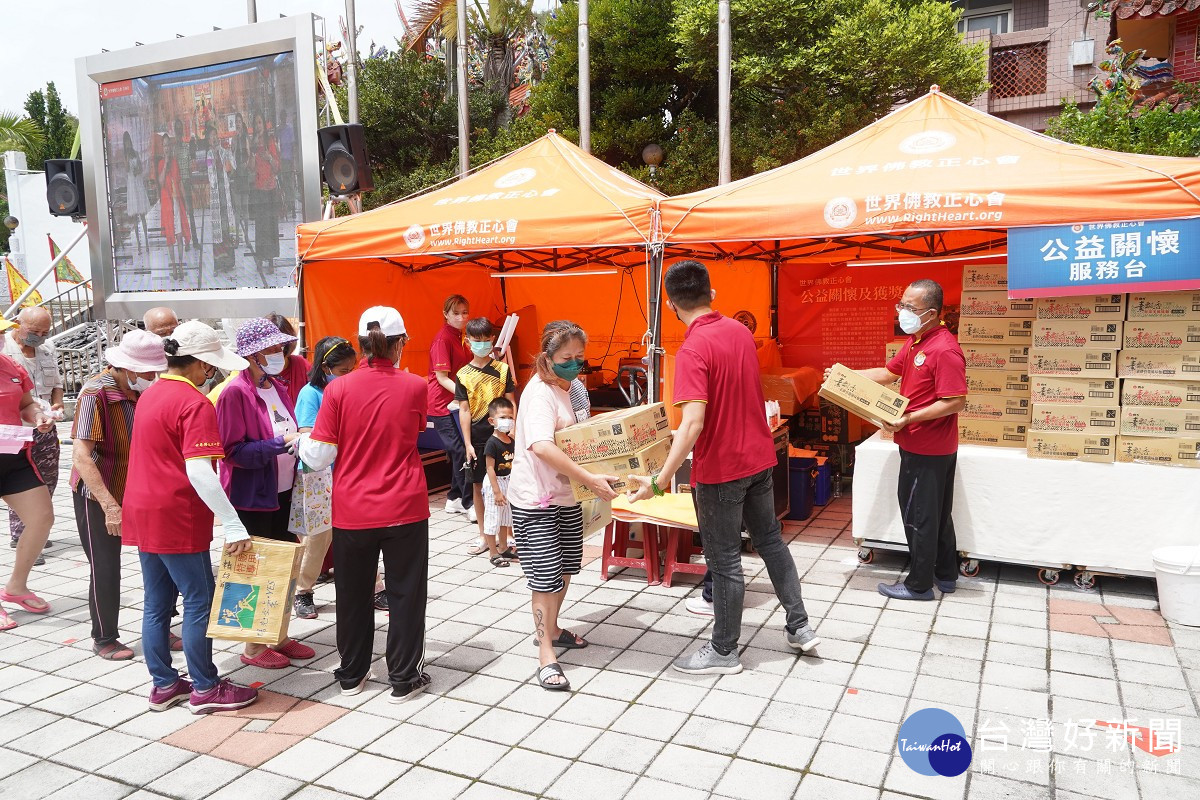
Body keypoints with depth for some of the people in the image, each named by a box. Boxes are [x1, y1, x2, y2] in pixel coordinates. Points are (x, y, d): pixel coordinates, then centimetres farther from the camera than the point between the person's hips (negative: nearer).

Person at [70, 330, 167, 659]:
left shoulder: (142, 391, -1)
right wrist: (110, 506, -29)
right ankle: (104, 639, 22)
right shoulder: (96, 393, -21)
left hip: (136, 492, 6)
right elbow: (81, 456, -25)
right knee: (106, 569, 3)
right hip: (98, 496, -6)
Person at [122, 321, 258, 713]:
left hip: (141, 513, 9)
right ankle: (205, 689, 12)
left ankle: (164, 685, 25)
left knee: (156, 603, 15)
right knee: (200, 601, 2)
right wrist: (233, 524, -26)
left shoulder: (150, 394, 11)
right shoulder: (195, 403, -17)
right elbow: (199, 472, -25)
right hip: (177, 518, -9)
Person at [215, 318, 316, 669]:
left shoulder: (277, 389, 9)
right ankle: (253, 647, 19)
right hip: (252, 497, -8)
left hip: (283, 493, 8)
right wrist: (282, 443, -25)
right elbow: (233, 451, -19)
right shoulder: (235, 393, -15)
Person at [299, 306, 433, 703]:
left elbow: (319, 456, -6)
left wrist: (301, 440, 13)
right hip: (404, 509, -1)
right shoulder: (415, 387, -9)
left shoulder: (338, 390, -9)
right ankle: (404, 678, 21)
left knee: (353, 595, 17)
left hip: (352, 511, 1)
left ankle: (352, 674, 32)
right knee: (405, 594, 12)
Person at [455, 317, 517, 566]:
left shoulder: (502, 369, 2)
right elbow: (464, 410, 0)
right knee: (479, 487, 8)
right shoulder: (463, 375, 1)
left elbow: (510, 403, 4)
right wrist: (468, 443, -4)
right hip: (477, 437, 0)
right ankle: (484, 534, 18)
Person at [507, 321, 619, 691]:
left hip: (567, 494, 9)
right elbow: (542, 446, -36)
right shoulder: (539, 393, -21)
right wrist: (590, 479, -39)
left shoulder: (573, 387, 7)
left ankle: (549, 629, 40)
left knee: (565, 569, 19)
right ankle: (546, 658, 8)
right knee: (547, 577, -4)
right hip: (536, 498, -9)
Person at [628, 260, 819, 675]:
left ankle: (724, 651, 20)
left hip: (720, 469, -8)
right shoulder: (741, 331, 2)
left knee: (724, 560, 5)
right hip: (759, 456, 8)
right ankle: (799, 626, 32)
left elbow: (693, 424, -32)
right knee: (770, 540, 22)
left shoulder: (693, 349, -23)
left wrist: (659, 481, -34)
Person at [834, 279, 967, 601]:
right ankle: (946, 575, 33)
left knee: (918, 515, 2)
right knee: (937, 513, 19)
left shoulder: (944, 350, -23)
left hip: (926, 450, -10)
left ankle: (919, 585, 14)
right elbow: (889, 372, 16)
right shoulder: (915, 341, 8)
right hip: (923, 445, 10)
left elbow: (956, 402, -26)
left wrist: (908, 418, -26)